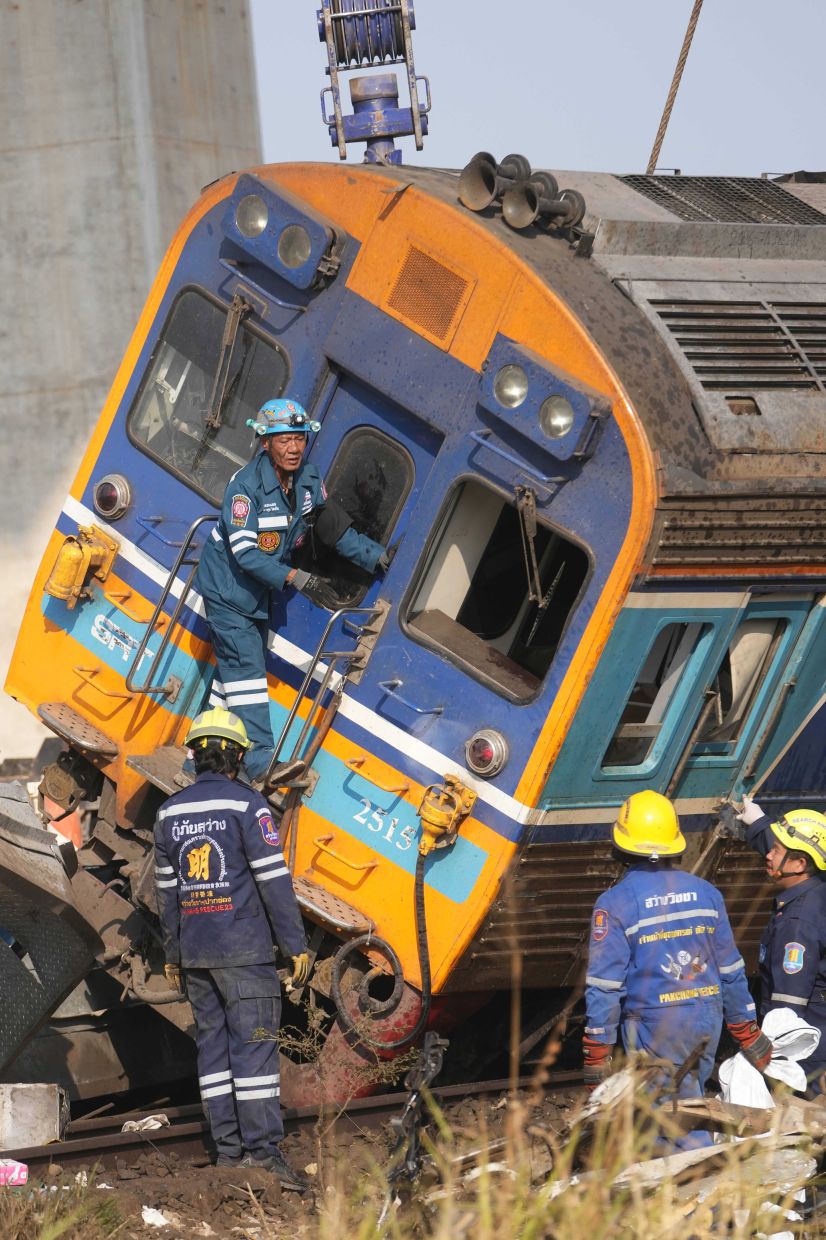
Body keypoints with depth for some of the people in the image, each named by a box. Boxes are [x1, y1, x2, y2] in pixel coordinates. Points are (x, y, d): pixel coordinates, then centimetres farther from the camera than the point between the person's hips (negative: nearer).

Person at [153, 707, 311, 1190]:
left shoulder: (171, 811, 10)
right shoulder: (246, 805, -8)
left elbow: (167, 888, 14)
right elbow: (273, 878, -12)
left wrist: (172, 954, 21)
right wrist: (296, 944, -8)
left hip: (195, 949, 6)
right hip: (244, 947, -6)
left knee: (213, 1044, 9)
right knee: (254, 1044, -7)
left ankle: (229, 1150, 8)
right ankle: (263, 1151, -12)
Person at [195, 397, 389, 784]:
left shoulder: (309, 480, -4)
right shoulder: (247, 485, -26)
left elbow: (337, 530, 6)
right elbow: (244, 552, -29)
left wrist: (378, 557, -5)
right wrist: (296, 578, -36)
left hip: (258, 593, 8)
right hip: (228, 589, -8)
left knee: (235, 671, 14)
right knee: (247, 671, -11)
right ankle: (260, 764, -14)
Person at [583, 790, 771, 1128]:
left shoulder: (614, 903, -9)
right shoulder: (705, 893, 5)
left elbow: (604, 985, -11)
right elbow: (731, 970, 10)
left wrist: (596, 1055, -6)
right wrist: (748, 1033, 19)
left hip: (655, 1029, -5)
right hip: (707, 1020, 5)